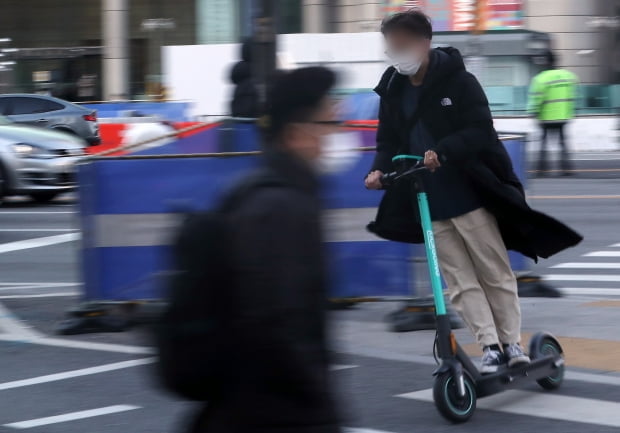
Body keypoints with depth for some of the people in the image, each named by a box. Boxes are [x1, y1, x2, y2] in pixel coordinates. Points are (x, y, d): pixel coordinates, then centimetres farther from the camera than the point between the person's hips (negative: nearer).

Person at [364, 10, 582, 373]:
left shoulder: (458, 80, -10)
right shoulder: (393, 90, 5)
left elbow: (480, 130, -18)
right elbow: (388, 141, 10)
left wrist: (443, 151, -32)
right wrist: (380, 169, -11)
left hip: (469, 193, -4)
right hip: (429, 204, 4)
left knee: (495, 273, 4)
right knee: (461, 281, 2)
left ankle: (512, 343, 13)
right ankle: (490, 346, 5)